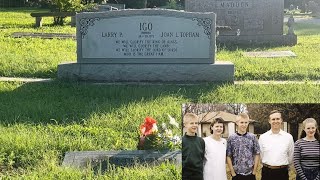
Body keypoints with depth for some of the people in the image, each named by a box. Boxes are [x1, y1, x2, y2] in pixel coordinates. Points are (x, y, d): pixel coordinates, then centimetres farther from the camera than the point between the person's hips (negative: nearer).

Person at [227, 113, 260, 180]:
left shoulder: (252, 137, 2)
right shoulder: (231, 138, -1)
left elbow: (257, 155, 4)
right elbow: (228, 156, -1)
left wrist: (254, 171, -2)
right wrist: (233, 173, -6)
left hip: (250, 174, 1)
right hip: (237, 174, -1)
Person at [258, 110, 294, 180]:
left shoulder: (288, 137, 1)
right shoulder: (263, 137, 2)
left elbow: (291, 156, 8)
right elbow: (261, 155, 9)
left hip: (282, 173, 0)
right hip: (267, 172, 0)